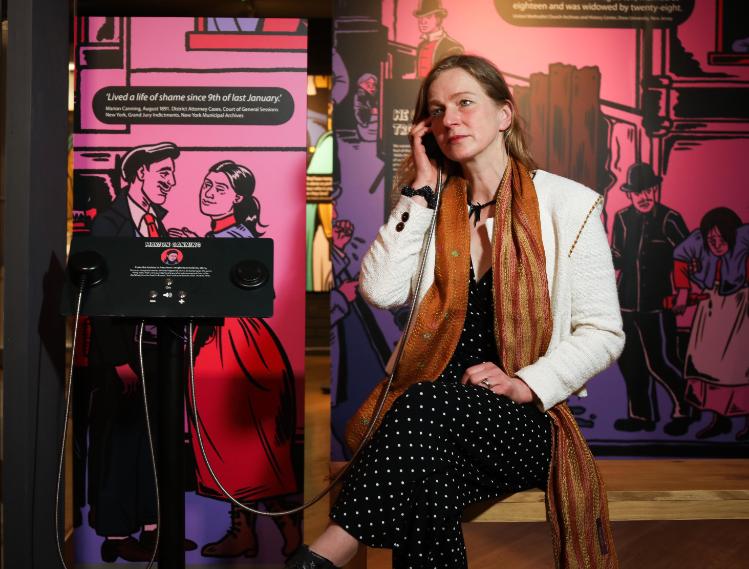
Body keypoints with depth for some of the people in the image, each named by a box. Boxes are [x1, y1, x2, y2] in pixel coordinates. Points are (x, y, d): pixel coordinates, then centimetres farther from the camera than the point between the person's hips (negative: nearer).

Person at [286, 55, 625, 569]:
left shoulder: (567, 205, 1)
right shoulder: (434, 207, 12)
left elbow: (603, 334, -1)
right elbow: (380, 291, -6)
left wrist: (525, 384, -15)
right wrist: (420, 190, -2)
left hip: (526, 424, -2)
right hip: (432, 415, 2)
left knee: (432, 402, -33)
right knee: (429, 473, -33)